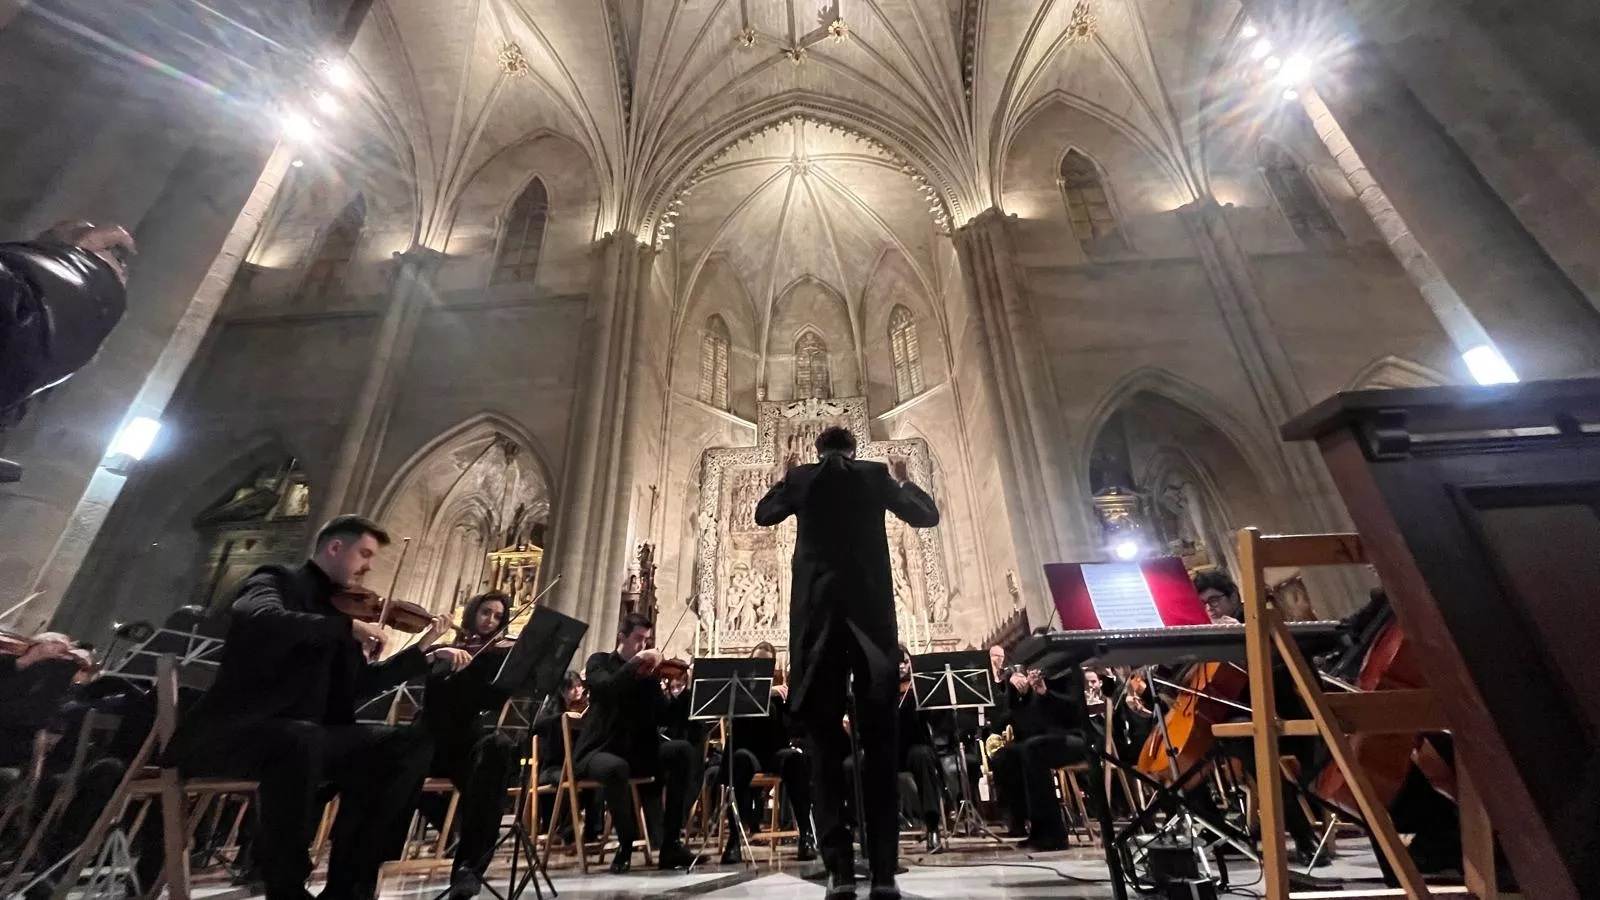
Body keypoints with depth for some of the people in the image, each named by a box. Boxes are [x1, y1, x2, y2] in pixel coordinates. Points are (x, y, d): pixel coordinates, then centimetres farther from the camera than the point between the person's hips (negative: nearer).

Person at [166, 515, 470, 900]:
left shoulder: (339, 608, 17)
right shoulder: (279, 581, -3)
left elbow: (362, 684, 18)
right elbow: (258, 620, -29)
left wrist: (425, 652, 7)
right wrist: (349, 627, -26)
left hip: (308, 735, 7)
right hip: (232, 732, -7)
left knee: (411, 742, -11)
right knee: (302, 741, -39)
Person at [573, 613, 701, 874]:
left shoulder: (649, 674, 10)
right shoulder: (600, 662, 0)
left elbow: (667, 717, 0)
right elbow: (607, 688, -24)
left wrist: (691, 690, -14)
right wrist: (637, 662, -26)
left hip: (639, 751, 4)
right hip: (599, 751, -4)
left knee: (684, 751, -19)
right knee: (616, 768, -38)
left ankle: (670, 844, -14)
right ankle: (625, 845, -11)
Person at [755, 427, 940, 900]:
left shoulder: (802, 478, 8)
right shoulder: (876, 476, 7)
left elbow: (763, 514, 24)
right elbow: (927, 515, 15)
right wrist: (903, 482, 31)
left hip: (817, 612, 0)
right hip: (872, 610, 0)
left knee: (824, 738, 5)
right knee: (879, 740, 4)